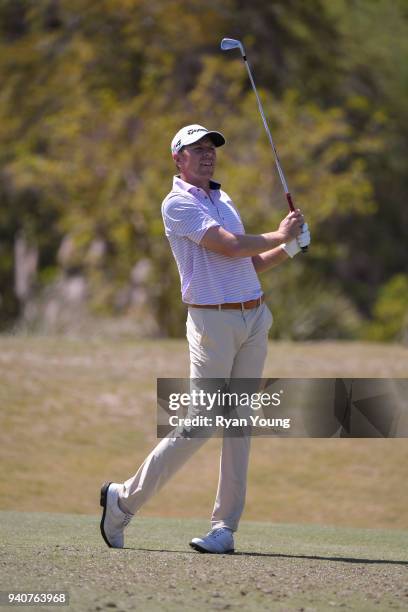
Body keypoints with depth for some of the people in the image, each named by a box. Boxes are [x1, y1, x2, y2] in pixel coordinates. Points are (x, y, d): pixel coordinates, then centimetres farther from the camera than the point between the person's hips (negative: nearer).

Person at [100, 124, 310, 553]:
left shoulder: (223, 200, 20)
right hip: (213, 321, -7)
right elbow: (230, 246, -17)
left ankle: (225, 528, 3)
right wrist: (278, 236, -4)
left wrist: (288, 250, 8)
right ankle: (124, 500, 4)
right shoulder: (178, 203, -6)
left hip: (254, 319, 7)